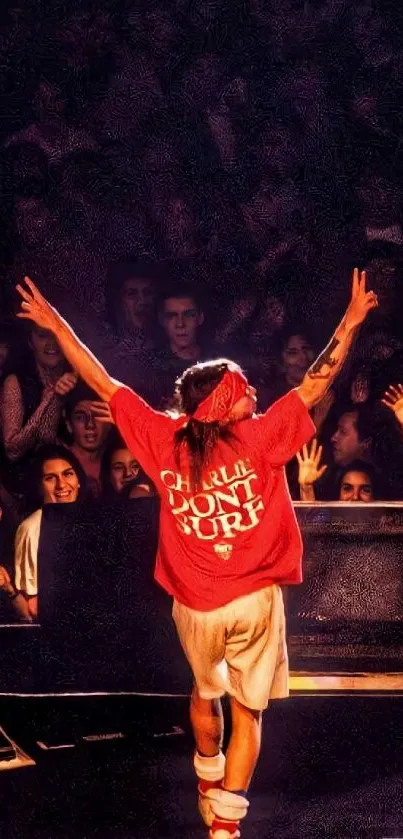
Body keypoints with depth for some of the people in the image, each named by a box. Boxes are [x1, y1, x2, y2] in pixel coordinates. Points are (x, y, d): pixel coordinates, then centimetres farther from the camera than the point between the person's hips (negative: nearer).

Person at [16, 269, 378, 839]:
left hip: (195, 605, 3)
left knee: (205, 692, 28)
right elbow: (315, 385, -9)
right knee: (247, 711, 7)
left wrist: (56, 326, 6)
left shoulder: (164, 438, -6)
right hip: (255, 600, -3)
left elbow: (103, 384, -1)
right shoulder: (261, 437, -13)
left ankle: (208, 785, 46)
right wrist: (351, 323, -2)